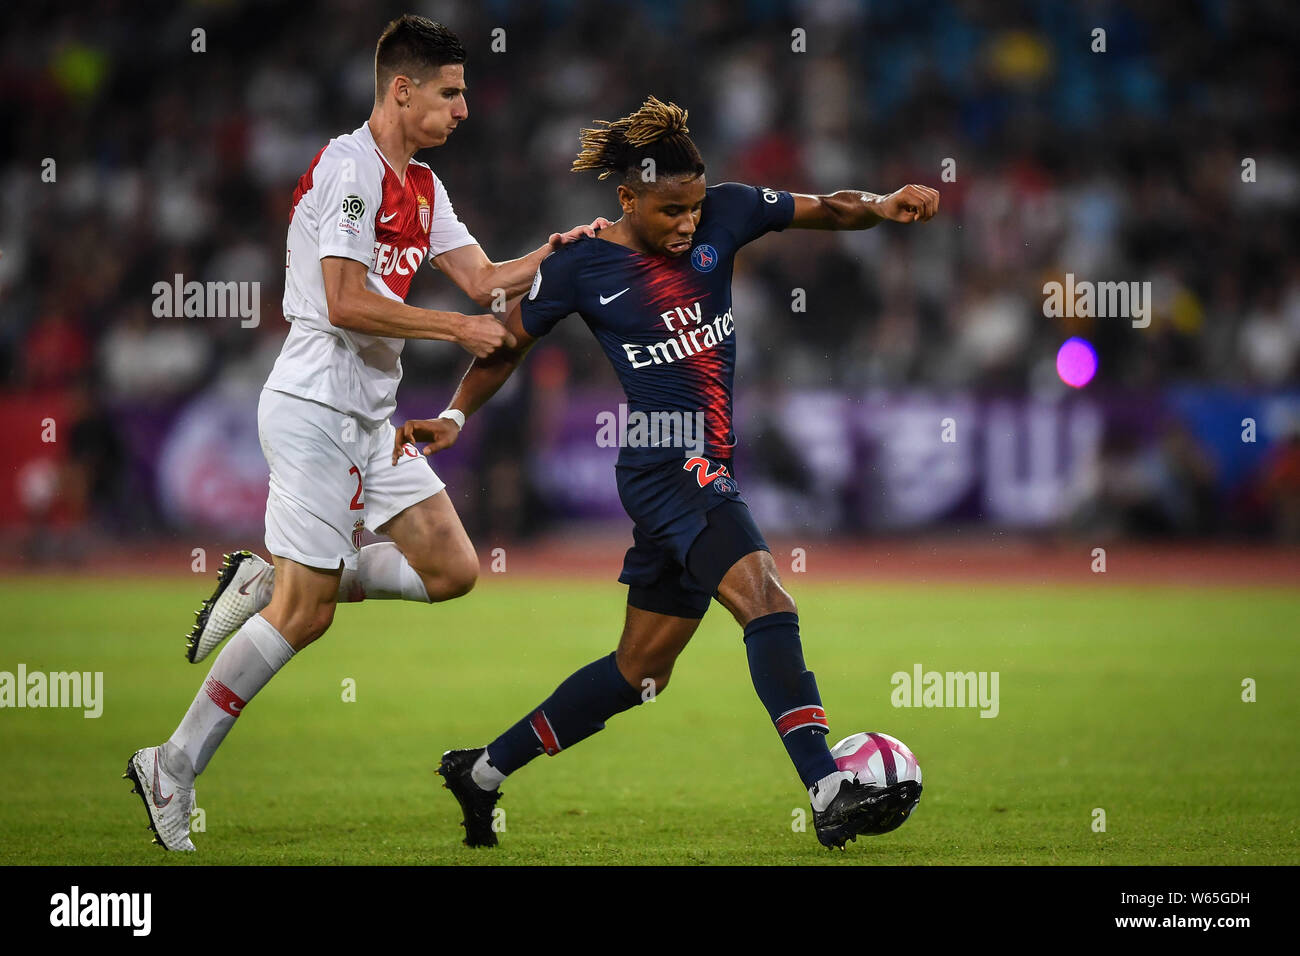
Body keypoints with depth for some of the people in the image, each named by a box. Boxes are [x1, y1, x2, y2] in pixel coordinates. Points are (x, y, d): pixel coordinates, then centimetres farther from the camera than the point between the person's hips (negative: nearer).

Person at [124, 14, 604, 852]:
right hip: (316, 409, -9)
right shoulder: (349, 168, -14)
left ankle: (268, 581, 11)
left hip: (370, 419, 9)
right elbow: (345, 302, -20)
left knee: (453, 570, 4)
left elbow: (484, 279, 15)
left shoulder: (422, 186, 16)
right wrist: (457, 329, -16)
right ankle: (175, 768, -1)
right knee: (304, 614, -9)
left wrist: (554, 254, -2)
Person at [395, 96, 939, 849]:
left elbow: (826, 210, 6)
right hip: (666, 467, -6)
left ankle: (482, 771, 27)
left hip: (711, 473, 7)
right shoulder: (580, 269, -6)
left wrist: (880, 206, -14)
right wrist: (454, 417, -2)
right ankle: (831, 794, -34)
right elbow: (509, 347, 7)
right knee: (767, 601, -26)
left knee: (640, 672, 14)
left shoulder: (723, 215, 3)